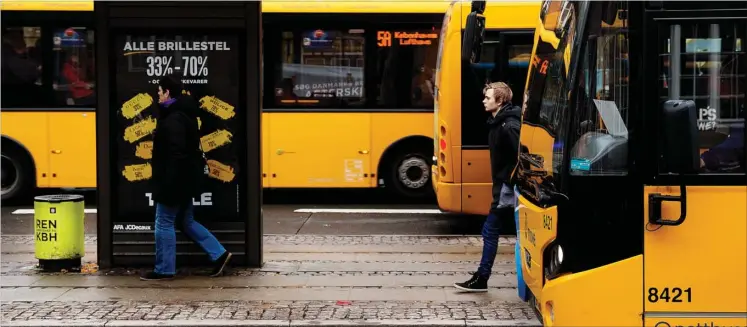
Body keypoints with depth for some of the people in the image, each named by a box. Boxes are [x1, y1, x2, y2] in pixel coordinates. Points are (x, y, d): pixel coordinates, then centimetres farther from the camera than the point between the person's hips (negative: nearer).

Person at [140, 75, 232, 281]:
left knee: (164, 223, 0)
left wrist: (168, 183, -25)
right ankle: (219, 254, 14)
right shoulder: (183, 114, 13)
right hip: (185, 178, 10)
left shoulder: (173, 119, -19)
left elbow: (176, 153, -25)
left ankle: (164, 270, 7)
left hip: (175, 180, -10)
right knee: (186, 222, 16)